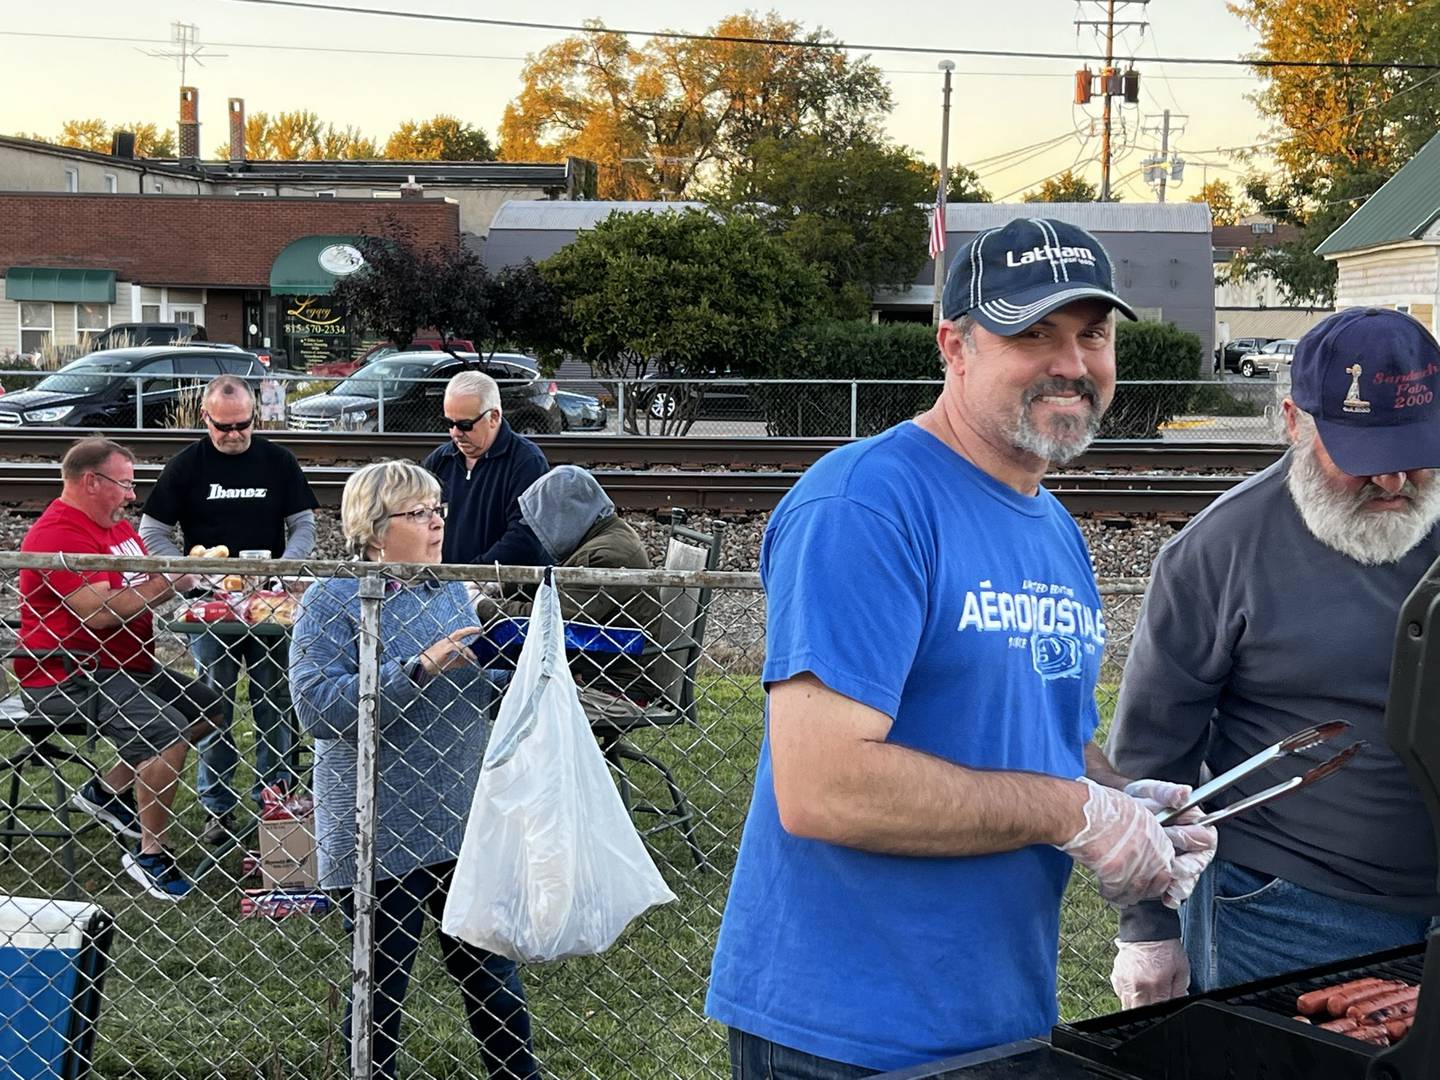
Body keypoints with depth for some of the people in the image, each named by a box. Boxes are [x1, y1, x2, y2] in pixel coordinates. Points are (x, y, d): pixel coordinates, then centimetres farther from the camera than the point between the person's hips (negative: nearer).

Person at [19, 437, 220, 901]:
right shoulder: (59, 534, -17)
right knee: (168, 732, -26)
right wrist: (168, 581, -18)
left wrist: (180, 577, 0)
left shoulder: (116, 526, 16)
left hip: (122, 665, 11)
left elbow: (143, 591, 21)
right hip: (68, 676, -11)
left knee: (208, 708, 10)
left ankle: (107, 792, 16)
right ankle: (151, 855, -11)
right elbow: (97, 612, -25)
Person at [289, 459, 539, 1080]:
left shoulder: (451, 590, 9)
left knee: (490, 970, 14)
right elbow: (316, 706, -20)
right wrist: (418, 669, -25)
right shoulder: (332, 602, -8)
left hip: (465, 822, 5)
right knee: (380, 986, 7)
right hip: (383, 835, -5)